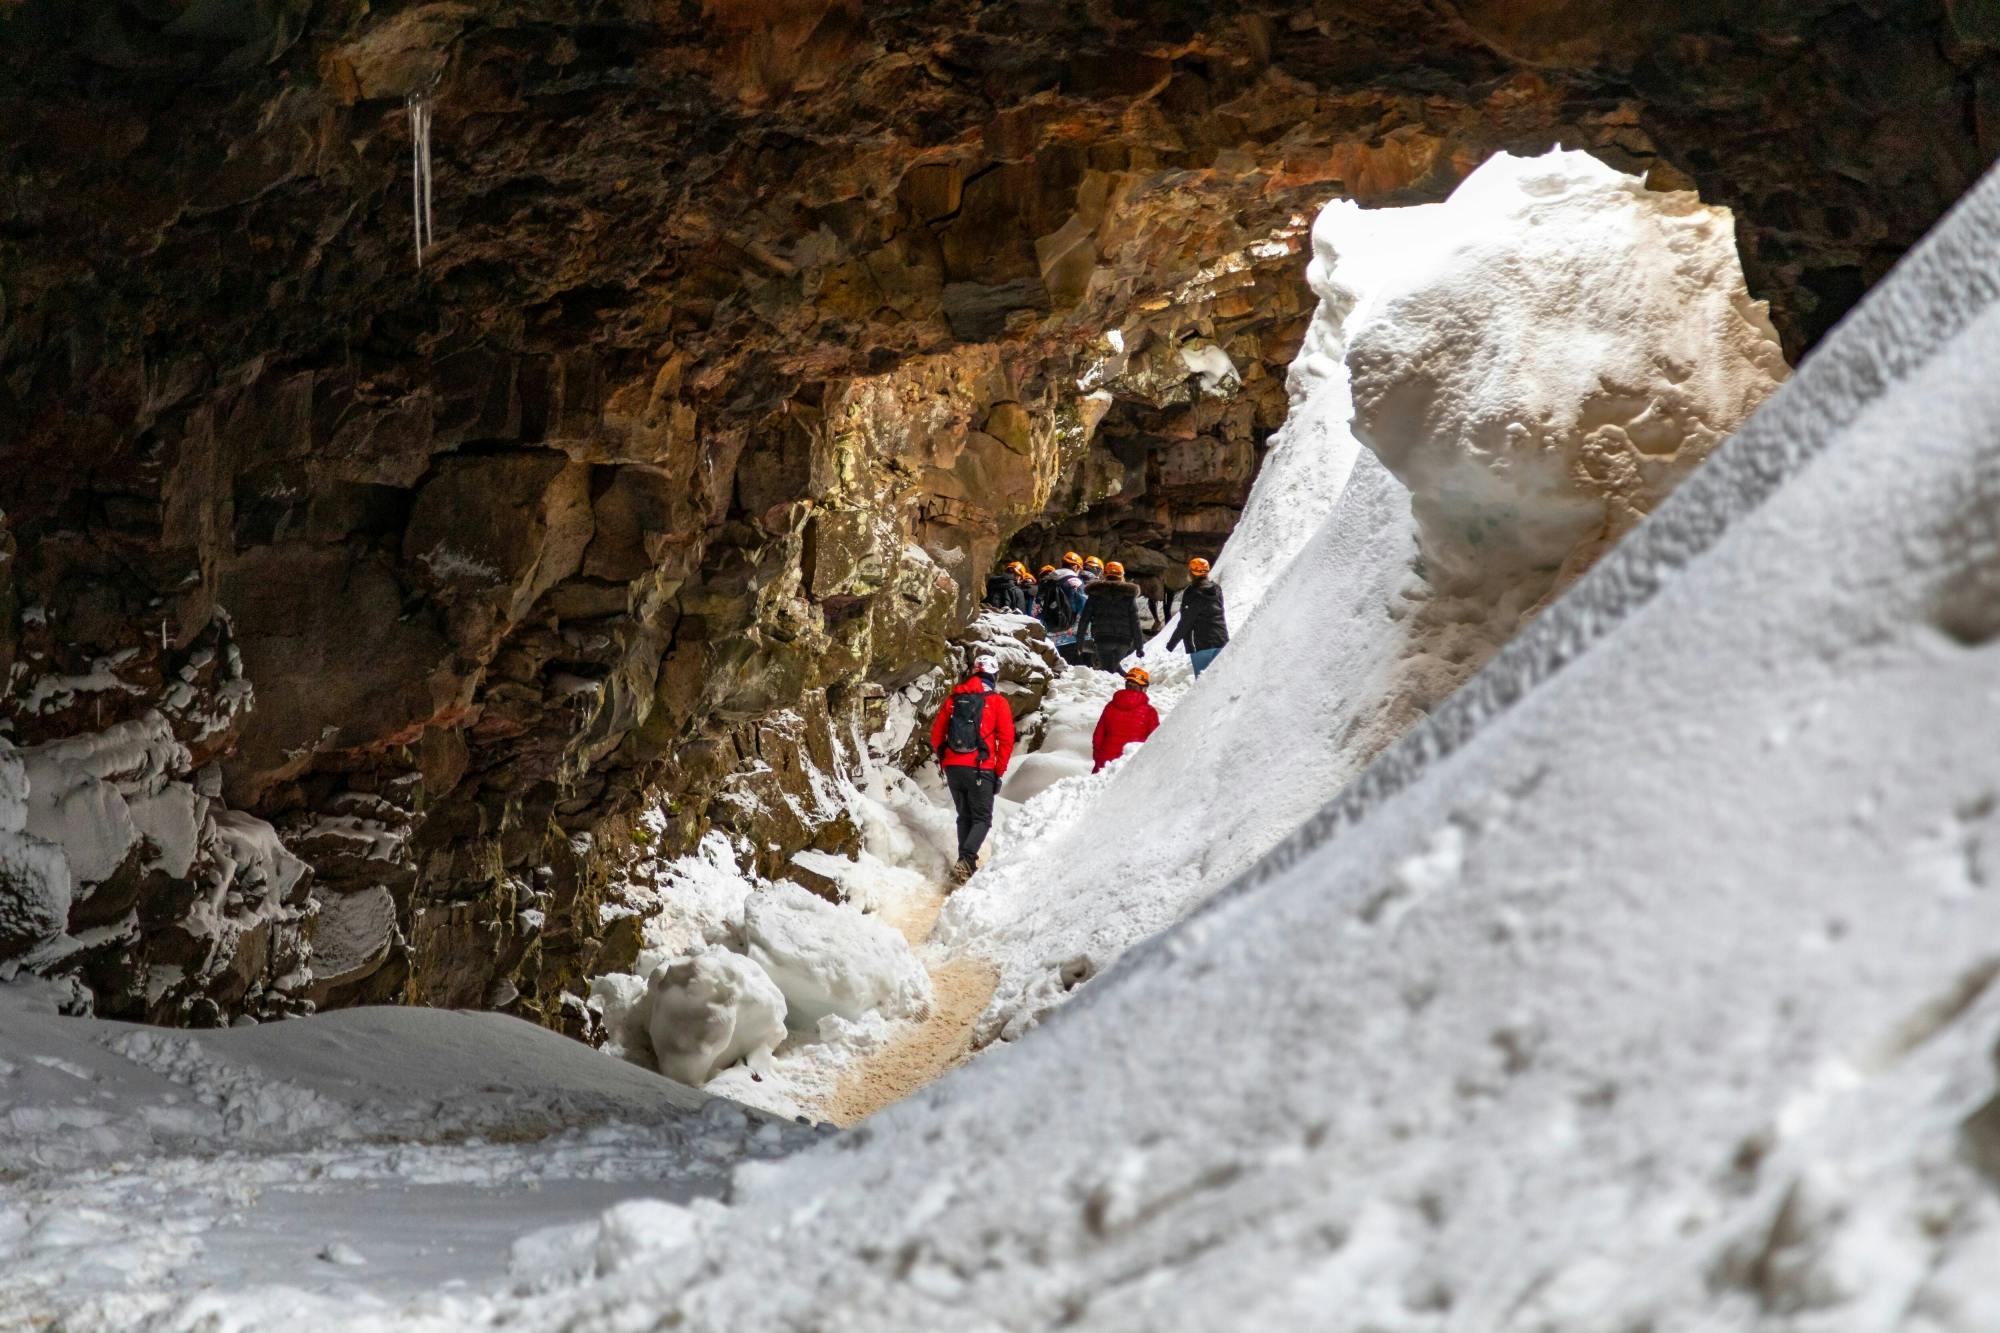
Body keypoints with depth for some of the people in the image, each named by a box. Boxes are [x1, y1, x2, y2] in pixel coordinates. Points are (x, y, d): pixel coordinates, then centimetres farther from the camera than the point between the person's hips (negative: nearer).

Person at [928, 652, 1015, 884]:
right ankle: (966, 861, -19)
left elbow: (936, 735, 11)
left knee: (964, 816, 18)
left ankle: (966, 864, 16)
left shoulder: (955, 698, 8)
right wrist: (999, 772, 3)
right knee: (982, 819, 2)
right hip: (980, 770, -4)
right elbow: (1006, 740, -6)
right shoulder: (997, 701, -3)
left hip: (953, 768, 4)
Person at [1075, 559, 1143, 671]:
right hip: (1123, 641, 1)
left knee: (1107, 669, -2)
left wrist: (1079, 640, 10)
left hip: (1102, 639, -1)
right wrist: (1139, 646, 6)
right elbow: (1135, 622, 3)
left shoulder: (1095, 594, 5)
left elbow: (1084, 619, 4)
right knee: (1113, 666, 17)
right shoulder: (1129, 596, 5)